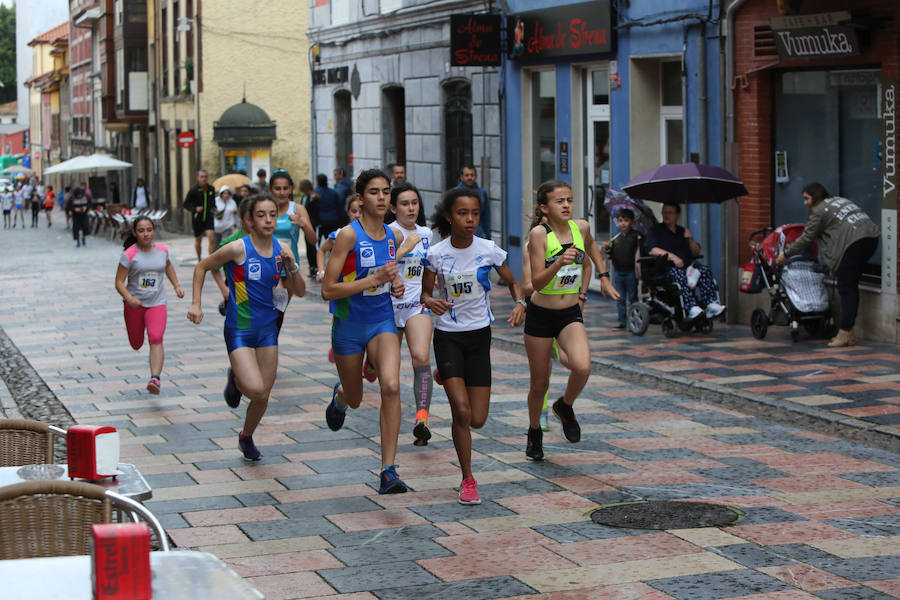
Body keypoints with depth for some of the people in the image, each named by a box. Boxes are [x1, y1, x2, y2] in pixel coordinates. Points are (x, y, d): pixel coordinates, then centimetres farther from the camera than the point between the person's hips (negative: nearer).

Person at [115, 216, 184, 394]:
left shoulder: (162, 250, 2)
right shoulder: (129, 255, -11)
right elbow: (119, 282, -12)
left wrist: (176, 286, 18)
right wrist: (129, 298, -29)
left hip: (156, 303, 1)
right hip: (135, 304, -1)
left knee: (156, 339, -20)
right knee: (136, 344, 12)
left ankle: (155, 378, -28)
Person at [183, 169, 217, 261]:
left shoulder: (211, 189, 3)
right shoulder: (193, 190, -9)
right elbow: (186, 204, -5)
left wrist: (214, 208, 5)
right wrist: (195, 209, -22)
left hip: (209, 218, 1)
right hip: (197, 219, -1)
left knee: (212, 239, -16)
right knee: (197, 240, 14)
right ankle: (199, 259, 34)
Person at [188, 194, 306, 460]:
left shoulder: (279, 250, -1)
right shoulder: (238, 248, -15)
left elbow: (300, 291, 5)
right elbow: (202, 267, -1)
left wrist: (292, 266, -13)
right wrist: (196, 304, -6)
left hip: (267, 328, 5)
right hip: (239, 329, -5)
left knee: (263, 397, 9)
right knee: (255, 388, -22)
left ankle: (246, 437, 35)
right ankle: (236, 378, 14)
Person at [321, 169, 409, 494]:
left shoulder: (394, 236, -1)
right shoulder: (349, 235, -17)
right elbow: (328, 290, -20)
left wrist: (395, 282, 0)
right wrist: (375, 279, -26)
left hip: (382, 321, 2)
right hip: (349, 324, -2)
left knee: (391, 386, -24)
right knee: (355, 399, 15)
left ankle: (388, 471, -20)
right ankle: (339, 395, 57)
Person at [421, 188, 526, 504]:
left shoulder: (489, 250, -5)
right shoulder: (436, 253, -6)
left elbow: (512, 282, 7)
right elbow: (425, 292, 3)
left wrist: (520, 303, -14)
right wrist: (431, 301, -21)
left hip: (479, 335, 2)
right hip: (447, 336, -1)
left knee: (477, 420, 0)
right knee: (461, 410, -15)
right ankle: (468, 481, 1)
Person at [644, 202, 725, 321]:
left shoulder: (682, 231, 26)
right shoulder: (655, 230, 12)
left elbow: (696, 253, 22)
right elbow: (651, 250, -7)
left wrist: (690, 240, 1)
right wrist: (672, 257, -17)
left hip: (688, 265, 5)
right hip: (666, 268, -5)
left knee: (705, 270, -23)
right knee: (679, 274, -37)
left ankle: (711, 304, -37)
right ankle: (692, 309, -52)